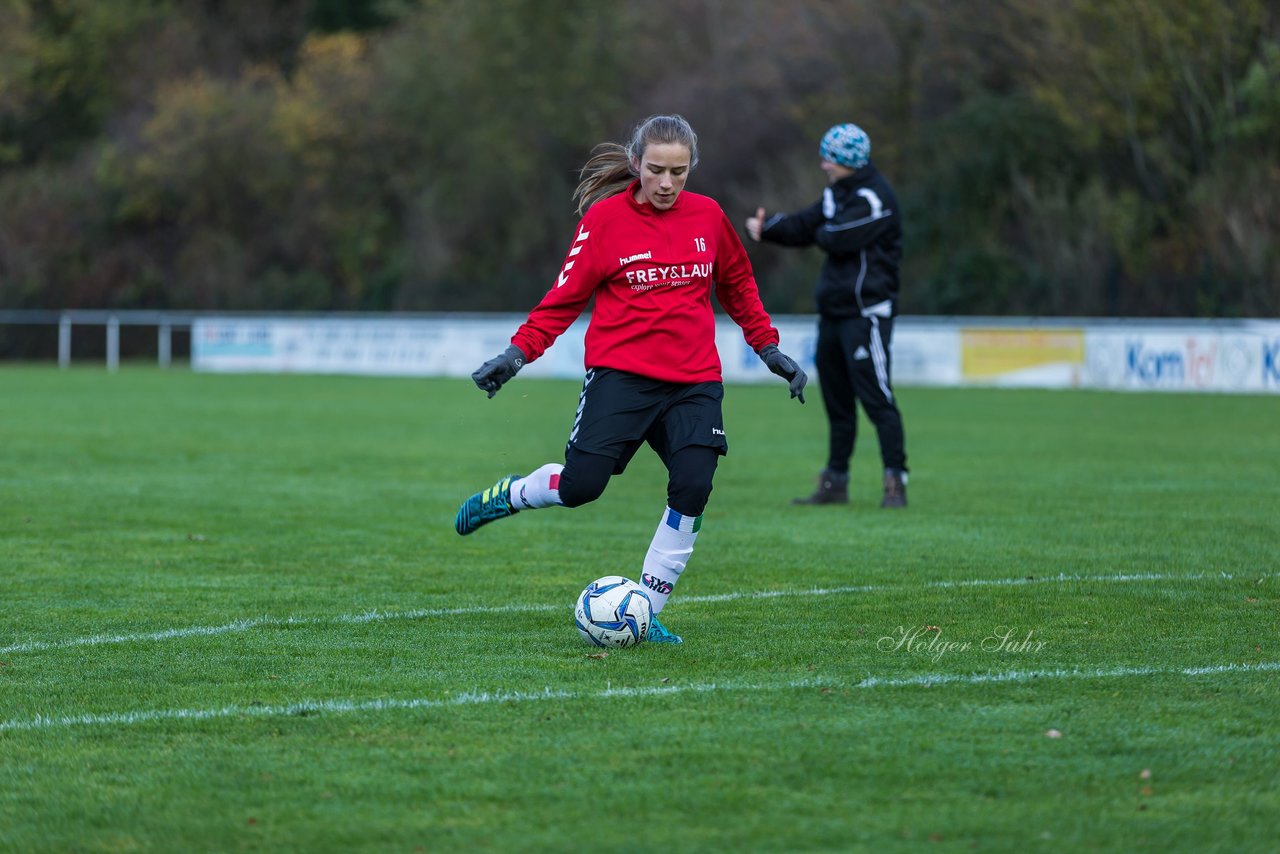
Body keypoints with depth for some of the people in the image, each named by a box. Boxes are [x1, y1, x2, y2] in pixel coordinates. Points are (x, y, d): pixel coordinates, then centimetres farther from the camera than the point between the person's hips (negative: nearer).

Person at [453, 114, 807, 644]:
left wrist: (768, 348, 19)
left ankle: (645, 611, 0)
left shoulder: (708, 217, 6)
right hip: (621, 375, -3)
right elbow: (567, 295, -2)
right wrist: (519, 352, -12)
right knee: (581, 485, -12)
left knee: (692, 489, -13)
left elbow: (738, 285, 21)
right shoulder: (605, 218, -4)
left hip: (694, 381, 3)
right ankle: (508, 495, 22)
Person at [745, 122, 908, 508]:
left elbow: (838, 238, -22)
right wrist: (766, 227, -6)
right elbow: (803, 226, 11)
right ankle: (835, 483, 20)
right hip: (834, 313, 10)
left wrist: (821, 234, 0)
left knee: (875, 396, -12)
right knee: (836, 399, 13)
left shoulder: (875, 197, -14)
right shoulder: (836, 193, 16)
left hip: (866, 311, -10)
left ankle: (895, 482, -10)